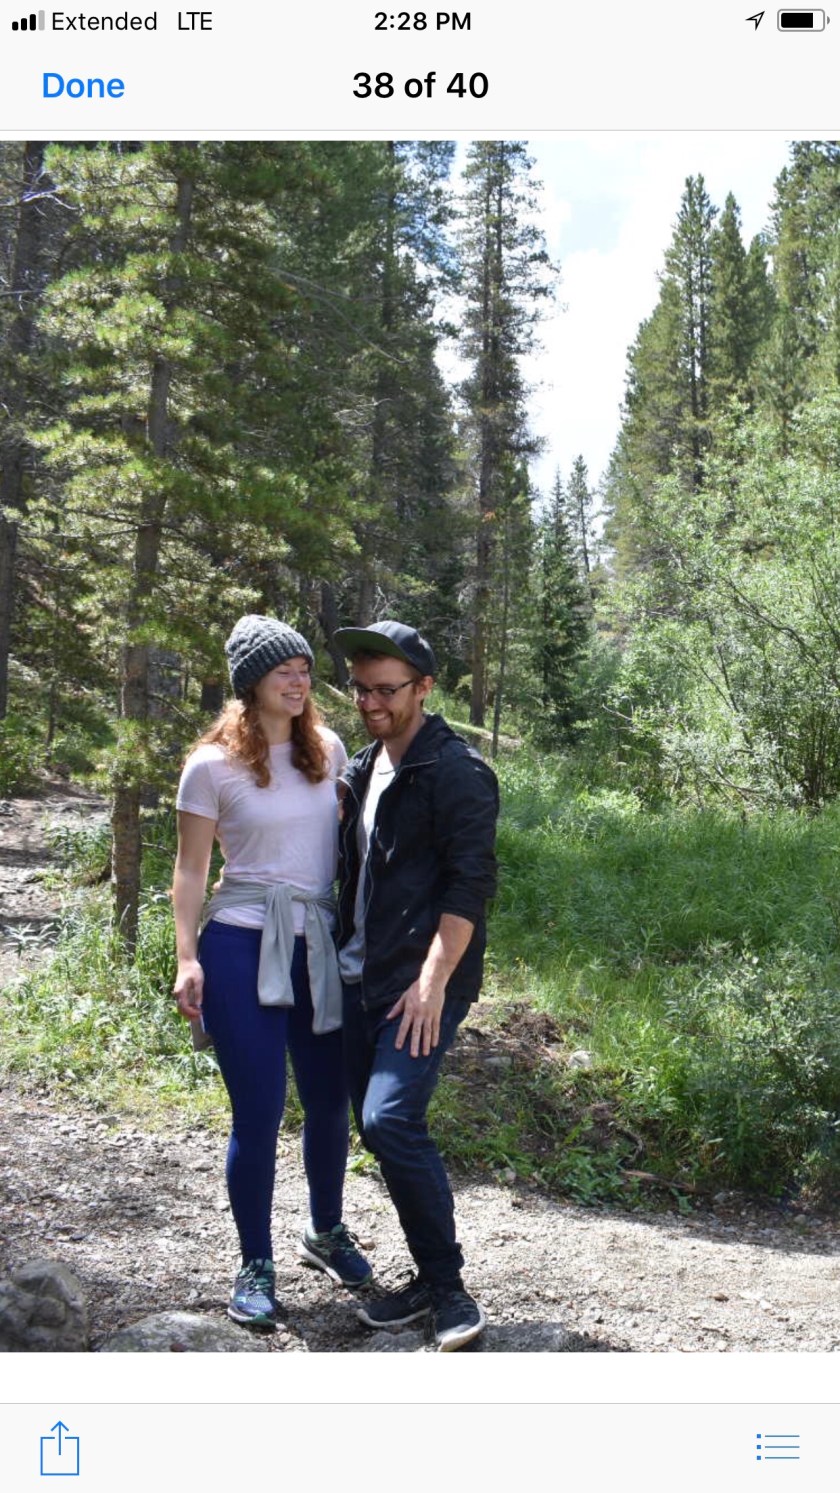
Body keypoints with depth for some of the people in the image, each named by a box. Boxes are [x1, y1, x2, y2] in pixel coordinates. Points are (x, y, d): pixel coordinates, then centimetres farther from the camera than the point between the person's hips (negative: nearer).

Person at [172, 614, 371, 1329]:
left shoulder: (329, 750, 7)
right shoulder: (213, 765, -5)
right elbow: (191, 869, -3)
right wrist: (187, 958, -11)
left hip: (320, 944, 4)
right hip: (242, 947, -4)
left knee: (330, 1102, 12)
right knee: (259, 1111, -1)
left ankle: (327, 1232, 37)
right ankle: (256, 1265, 18)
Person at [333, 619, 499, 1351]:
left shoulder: (456, 770, -10)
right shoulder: (364, 770, 14)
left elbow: (471, 884, -16)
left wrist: (433, 980, -21)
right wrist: (339, 956, 15)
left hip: (423, 984, -8)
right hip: (361, 981, 8)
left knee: (391, 1120, -18)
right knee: (377, 1127, 9)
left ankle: (448, 1285, -1)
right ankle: (429, 1279, 23)